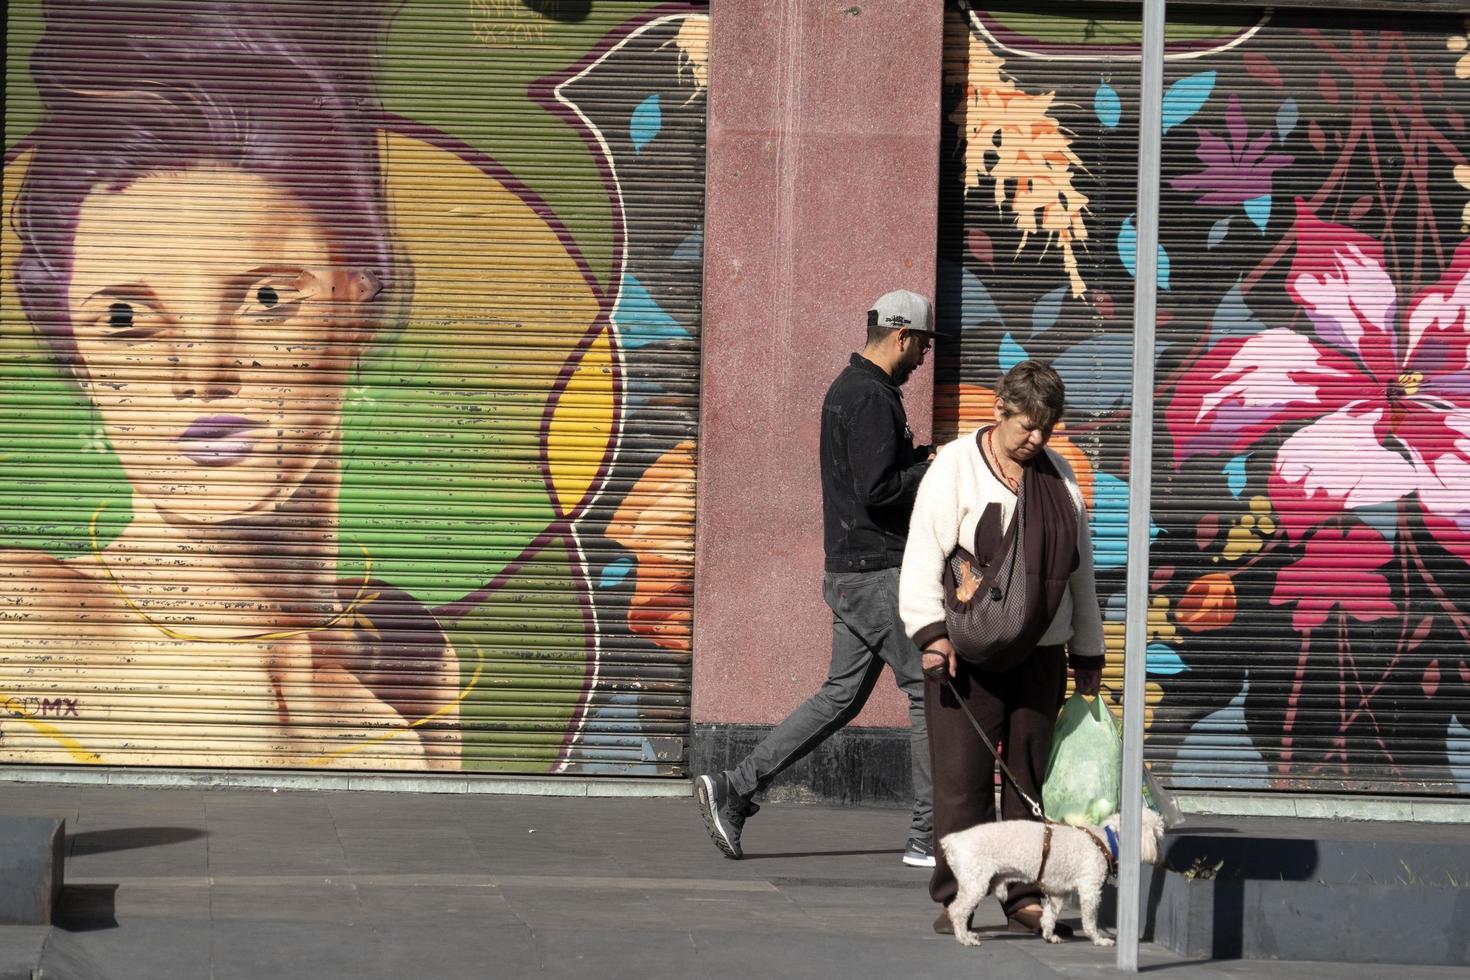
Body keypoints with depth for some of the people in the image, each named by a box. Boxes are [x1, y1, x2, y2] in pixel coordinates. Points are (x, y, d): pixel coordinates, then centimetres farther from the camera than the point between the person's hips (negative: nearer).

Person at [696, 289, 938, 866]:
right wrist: (930, 469, -10)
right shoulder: (870, 397, -16)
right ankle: (930, 837, 2)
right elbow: (877, 489, -24)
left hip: (851, 572, 10)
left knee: (841, 696, 12)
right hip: (878, 572, -10)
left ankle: (733, 790, 9)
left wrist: (926, 455, 14)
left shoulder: (849, 388, 17)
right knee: (930, 690, -3)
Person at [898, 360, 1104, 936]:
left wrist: (1087, 652, 18)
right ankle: (955, 898, 0)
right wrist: (932, 632, -19)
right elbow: (924, 555, -9)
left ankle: (1026, 898, 12)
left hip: (1040, 655, 5)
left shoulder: (1059, 476, 14)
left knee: (1031, 775, 6)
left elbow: (1079, 569, 19)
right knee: (962, 779, -6)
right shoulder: (956, 467, -3)